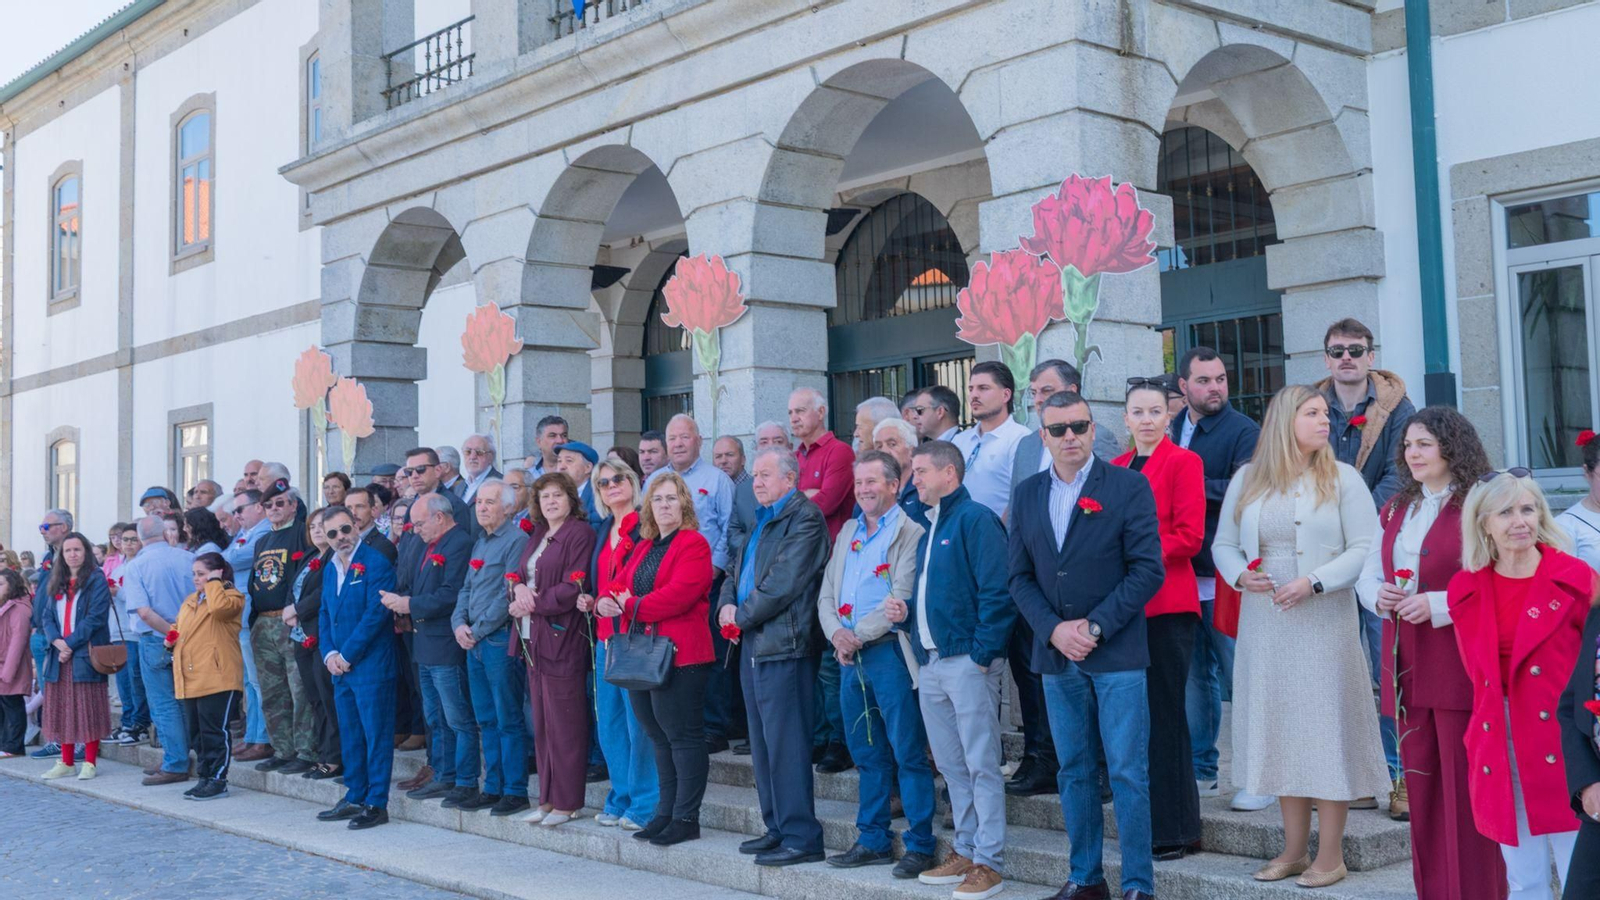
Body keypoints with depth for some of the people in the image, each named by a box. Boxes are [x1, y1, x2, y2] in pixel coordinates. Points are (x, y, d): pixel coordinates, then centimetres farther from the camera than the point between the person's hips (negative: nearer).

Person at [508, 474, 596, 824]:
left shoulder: (580, 533, -7)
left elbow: (572, 588, -14)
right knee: (542, 721, 11)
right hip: (534, 638, 8)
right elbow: (517, 571, 16)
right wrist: (519, 587, -7)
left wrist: (532, 605, -12)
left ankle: (567, 802, 3)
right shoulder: (537, 536, 18)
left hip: (562, 638, -8)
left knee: (564, 722, -4)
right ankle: (548, 798, 18)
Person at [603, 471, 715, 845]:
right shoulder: (643, 548, 20)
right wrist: (605, 602, -7)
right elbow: (621, 584, 17)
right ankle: (666, 813, 22)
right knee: (658, 737, 13)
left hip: (679, 657, -8)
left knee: (683, 736, -3)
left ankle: (686, 818, 1)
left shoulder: (694, 544, -7)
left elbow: (679, 594, -19)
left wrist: (631, 607, -15)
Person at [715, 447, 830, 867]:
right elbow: (737, 571, 23)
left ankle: (801, 838, -3)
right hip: (753, 643, 10)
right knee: (763, 742, 14)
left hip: (783, 643, -10)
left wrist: (742, 615, -9)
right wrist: (727, 604, 3)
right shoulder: (761, 519, 19)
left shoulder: (804, 518, -12)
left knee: (786, 744, -9)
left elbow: (783, 583, -19)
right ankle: (777, 828, 23)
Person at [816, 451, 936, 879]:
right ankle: (873, 840, 20)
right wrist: (836, 633, -5)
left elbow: (902, 598, -15)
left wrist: (858, 635, -13)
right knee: (867, 754, 12)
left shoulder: (909, 532, -6)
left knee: (908, 754, -3)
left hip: (889, 651, -7)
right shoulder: (848, 532, 17)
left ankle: (920, 845, 3)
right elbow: (827, 594, 14)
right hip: (851, 656, 7)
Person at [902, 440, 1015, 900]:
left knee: (981, 765, -4)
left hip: (967, 661, -9)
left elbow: (996, 592, -15)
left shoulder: (975, 518, -8)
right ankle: (966, 851, 22)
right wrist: (907, 613, 9)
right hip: (930, 663, 9)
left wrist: (982, 652, -19)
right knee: (951, 766, 13)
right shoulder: (929, 527, 19)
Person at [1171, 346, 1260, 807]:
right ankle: (1200, 770, 23)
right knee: (1193, 677, 13)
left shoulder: (1243, 431, -6)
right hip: (1181, 574, 6)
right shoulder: (1174, 431, 14)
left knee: (1238, 678, -2)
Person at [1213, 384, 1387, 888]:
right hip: (1264, 624, 3)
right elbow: (1224, 545, 13)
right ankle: (1294, 849, 18)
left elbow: (1366, 548, -6)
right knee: (1279, 729, 8)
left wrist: (1314, 582, -17)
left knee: (1326, 729, -2)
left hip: (1322, 623, -3)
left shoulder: (1341, 479, 0)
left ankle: (1330, 855, 6)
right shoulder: (1247, 480, 9)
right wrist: (1240, 576, -8)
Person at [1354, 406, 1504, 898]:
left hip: (1459, 665, -7)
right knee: (1419, 780, 11)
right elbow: (1367, 574, 17)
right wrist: (1378, 595, -4)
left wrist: (1435, 605, -21)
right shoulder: (1395, 510, 16)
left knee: (1464, 782, -3)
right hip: (1407, 666, 7)